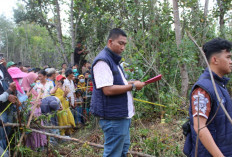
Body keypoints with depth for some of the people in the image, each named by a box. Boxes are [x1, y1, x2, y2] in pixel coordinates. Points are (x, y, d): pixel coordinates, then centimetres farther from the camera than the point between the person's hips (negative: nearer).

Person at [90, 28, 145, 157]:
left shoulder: (113, 60, 16)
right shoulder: (103, 60, -16)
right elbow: (108, 90, -24)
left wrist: (128, 83, 7)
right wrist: (133, 86, -16)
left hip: (122, 114, 11)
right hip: (113, 117, -11)